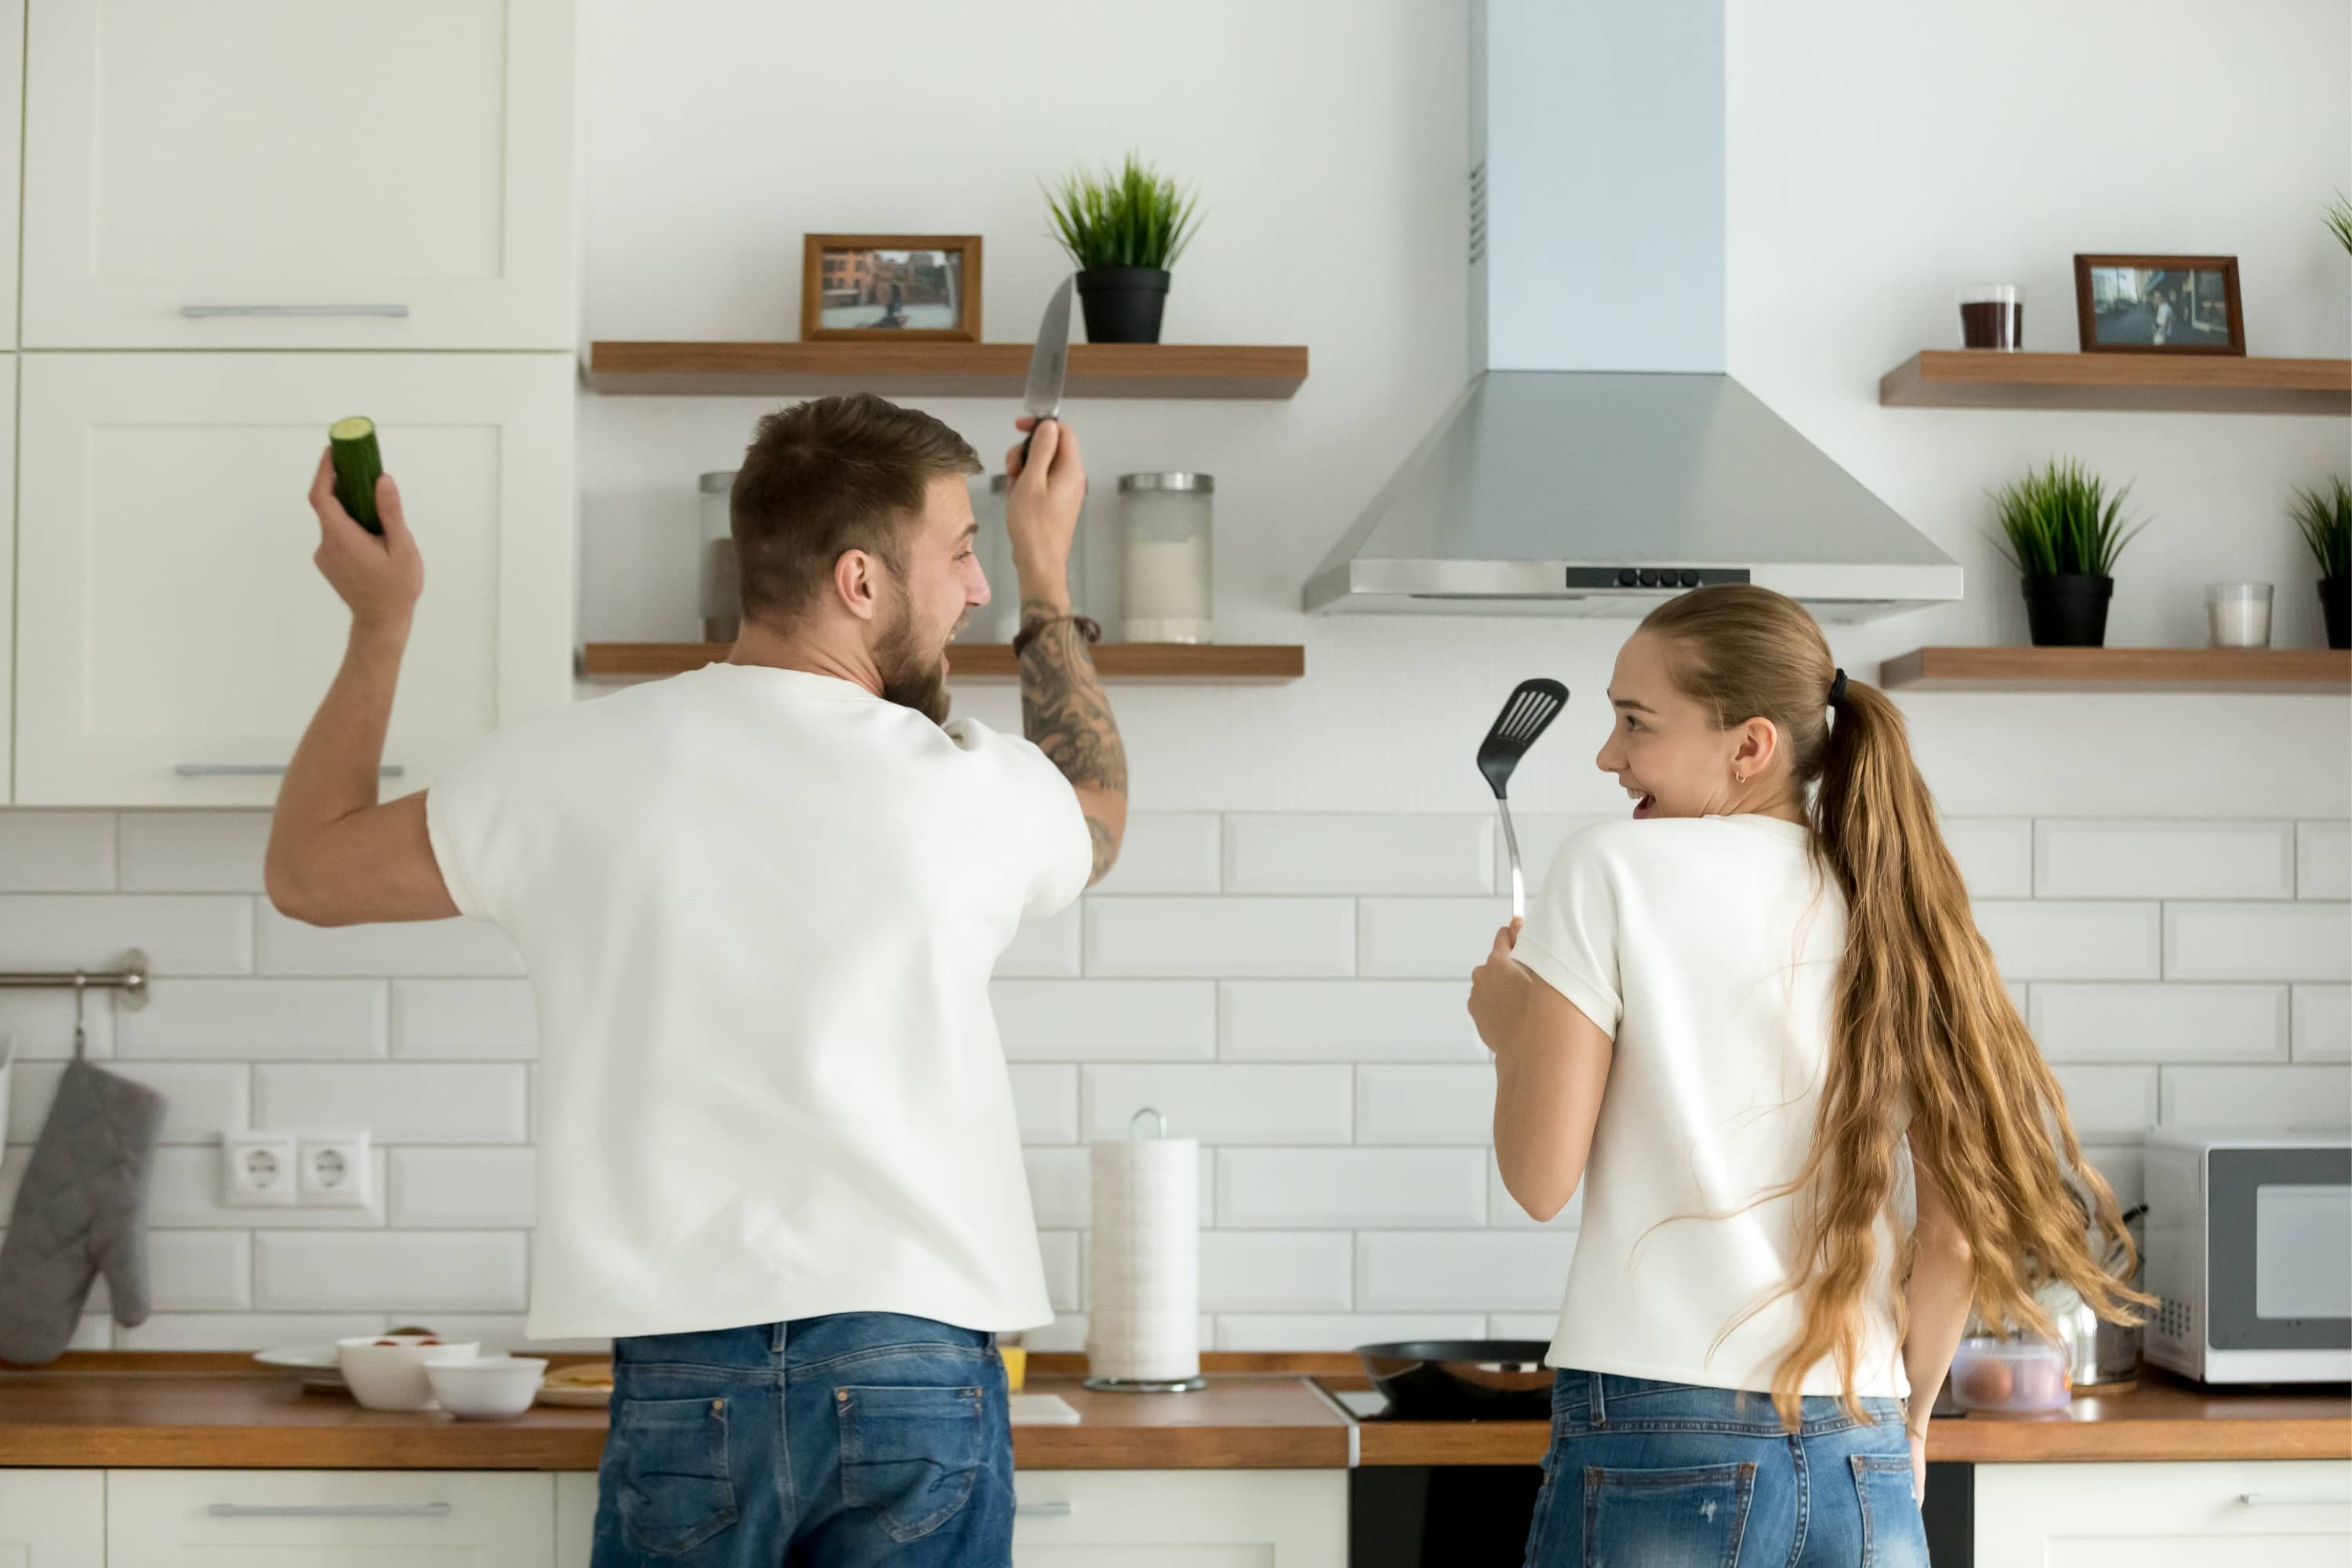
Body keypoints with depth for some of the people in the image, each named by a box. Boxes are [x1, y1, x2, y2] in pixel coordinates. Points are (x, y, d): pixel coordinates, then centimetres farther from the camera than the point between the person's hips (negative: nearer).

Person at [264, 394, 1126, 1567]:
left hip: (689, 1374, 1)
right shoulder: (971, 792, -4)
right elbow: (1097, 819, 23)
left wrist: (381, 620, 23)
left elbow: (308, 870, 15)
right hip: (920, 1371, -1)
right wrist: (1047, 575, 31)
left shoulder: (577, 770, -1)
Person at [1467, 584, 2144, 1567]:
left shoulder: (1614, 869, -3)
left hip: (1657, 1449, -4)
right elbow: (1957, 1235, 6)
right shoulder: (1893, 906, 9)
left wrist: (1507, 1026, 13)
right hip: (1860, 1469, 5)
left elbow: (1541, 1178, -5)